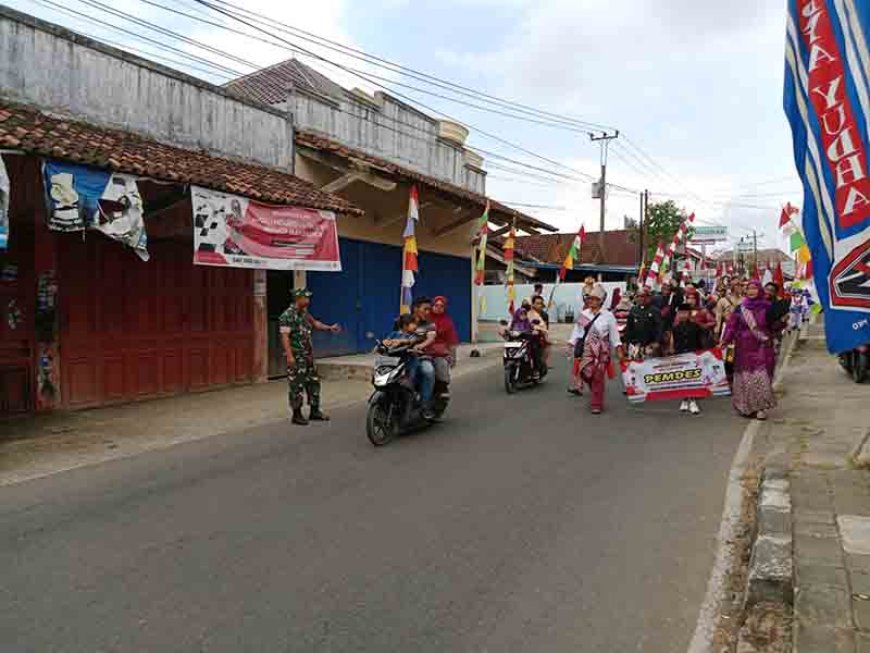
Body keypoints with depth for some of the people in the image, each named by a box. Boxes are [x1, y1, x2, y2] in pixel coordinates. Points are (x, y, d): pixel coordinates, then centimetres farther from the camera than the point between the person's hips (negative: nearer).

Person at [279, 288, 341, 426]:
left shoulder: (304, 313, 11)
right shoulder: (287, 315, -15)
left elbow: (314, 323, 29)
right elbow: (285, 336, -20)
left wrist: (329, 328, 19)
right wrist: (289, 355, -26)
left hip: (308, 355, 9)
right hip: (296, 357, -9)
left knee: (314, 382, 12)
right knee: (296, 385, -2)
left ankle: (314, 411, 22)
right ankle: (297, 414, 8)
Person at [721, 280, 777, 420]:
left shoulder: (766, 307, 2)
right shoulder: (740, 308, 4)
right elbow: (732, 325, -2)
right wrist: (725, 340, -13)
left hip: (761, 347, -1)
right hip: (744, 347, 1)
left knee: (761, 375, -7)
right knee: (745, 376, 3)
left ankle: (761, 408, 0)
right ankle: (746, 407, 13)